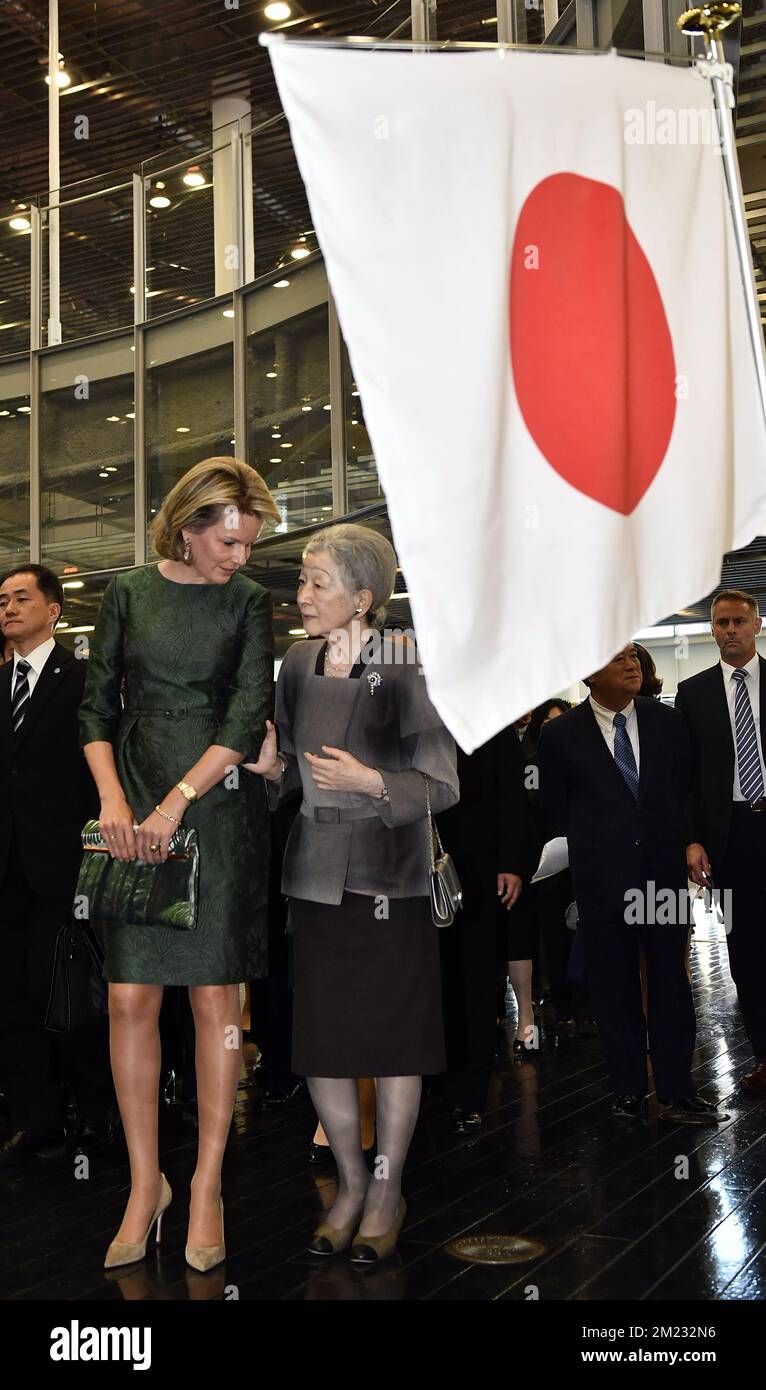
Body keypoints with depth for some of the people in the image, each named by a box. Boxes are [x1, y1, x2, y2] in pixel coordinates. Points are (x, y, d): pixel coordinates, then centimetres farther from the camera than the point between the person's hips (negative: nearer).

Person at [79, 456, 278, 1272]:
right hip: (136, 808, 1)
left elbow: (249, 714, -5)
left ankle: (207, 1184, 12)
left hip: (219, 807, -1)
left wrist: (178, 802, -14)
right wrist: (113, 801, -9)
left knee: (215, 996, 1)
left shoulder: (247, 603, 4)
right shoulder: (128, 594, 7)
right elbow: (97, 704, 5)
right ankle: (144, 1183, 12)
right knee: (131, 998, -1)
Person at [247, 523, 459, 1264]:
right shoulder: (298, 663, 4)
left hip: (388, 877, -5)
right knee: (319, 1040, 8)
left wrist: (369, 780, -23)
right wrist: (272, 767, -7)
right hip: (314, 873, 5)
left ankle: (386, 1190, 24)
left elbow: (443, 786, -10)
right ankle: (349, 1182, 27)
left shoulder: (405, 668, -11)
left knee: (392, 1038, 6)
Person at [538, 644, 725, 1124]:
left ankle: (676, 1091, 10)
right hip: (602, 877, -1)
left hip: (663, 870, 1)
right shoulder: (561, 734, -3)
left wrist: (676, 842, 4)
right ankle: (629, 1087, 19)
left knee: (671, 980, 3)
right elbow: (557, 806, 7)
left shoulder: (667, 721, 3)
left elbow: (683, 788, 12)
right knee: (614, 985, 7)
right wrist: (597, 844, 7)